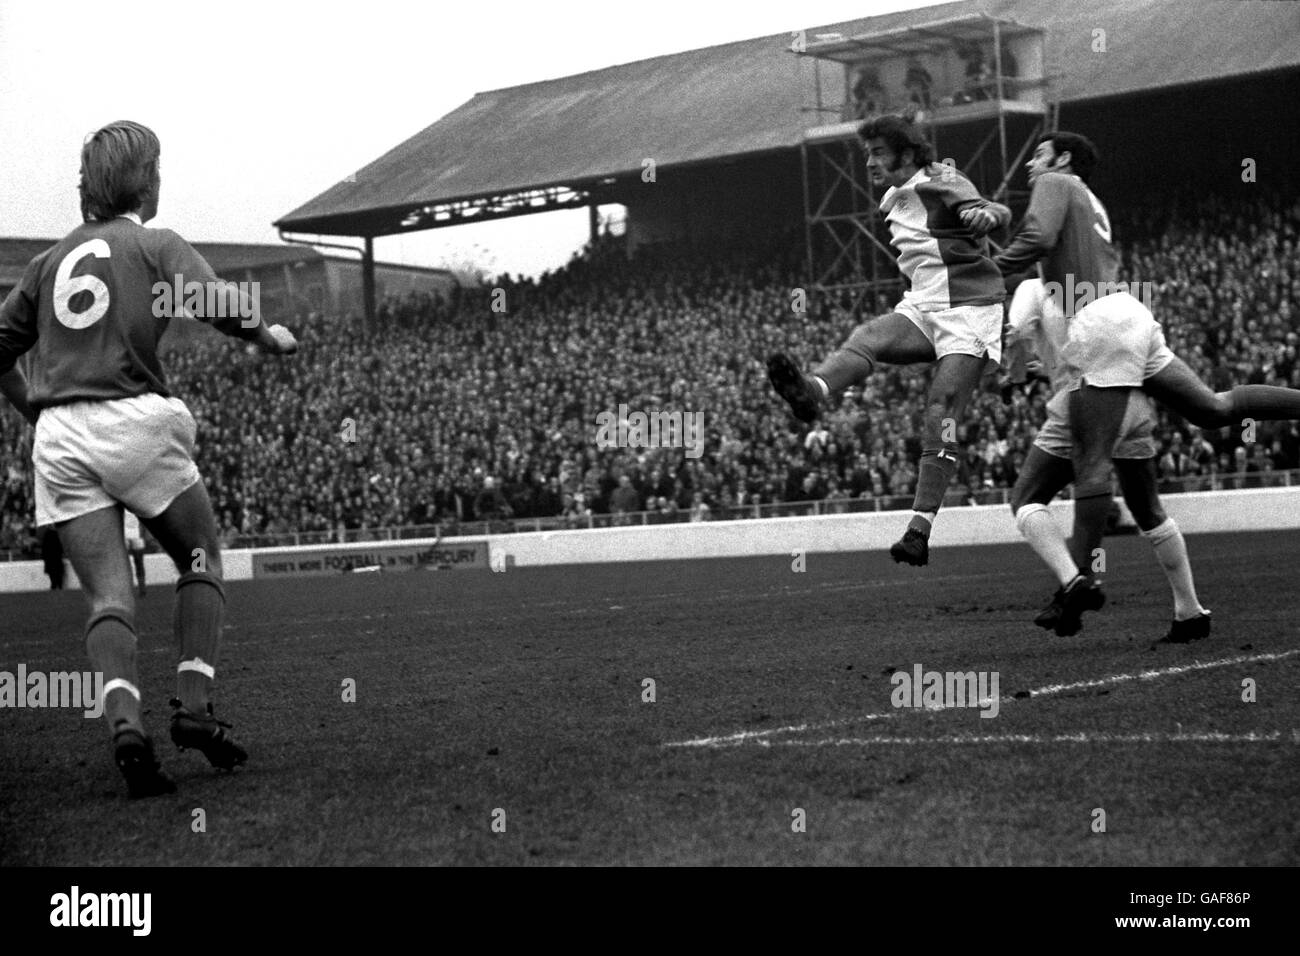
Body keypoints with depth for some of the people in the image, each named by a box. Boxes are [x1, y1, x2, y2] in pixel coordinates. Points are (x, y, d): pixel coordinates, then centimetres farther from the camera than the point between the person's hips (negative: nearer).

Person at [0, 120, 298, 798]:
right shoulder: (156, 244, 2)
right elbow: (217, 305, -14)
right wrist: (269, 336, 4)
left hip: (58, 437, 4)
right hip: (133, 419, -4)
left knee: (108, 596, 0)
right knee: (201, 558, 14)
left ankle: (124, 722, -21)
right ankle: (193, 707, 3)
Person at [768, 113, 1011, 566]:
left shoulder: (942, 184, -8)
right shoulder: (894, 200, 17)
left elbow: (1000, 212, -24)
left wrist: (986, 214, -48)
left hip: (969, 312, -6)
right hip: (922, 308, 6)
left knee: (940, 418, -18)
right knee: (866, 337, -26)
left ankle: (921, 527, -22)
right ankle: (812, 391, -56)